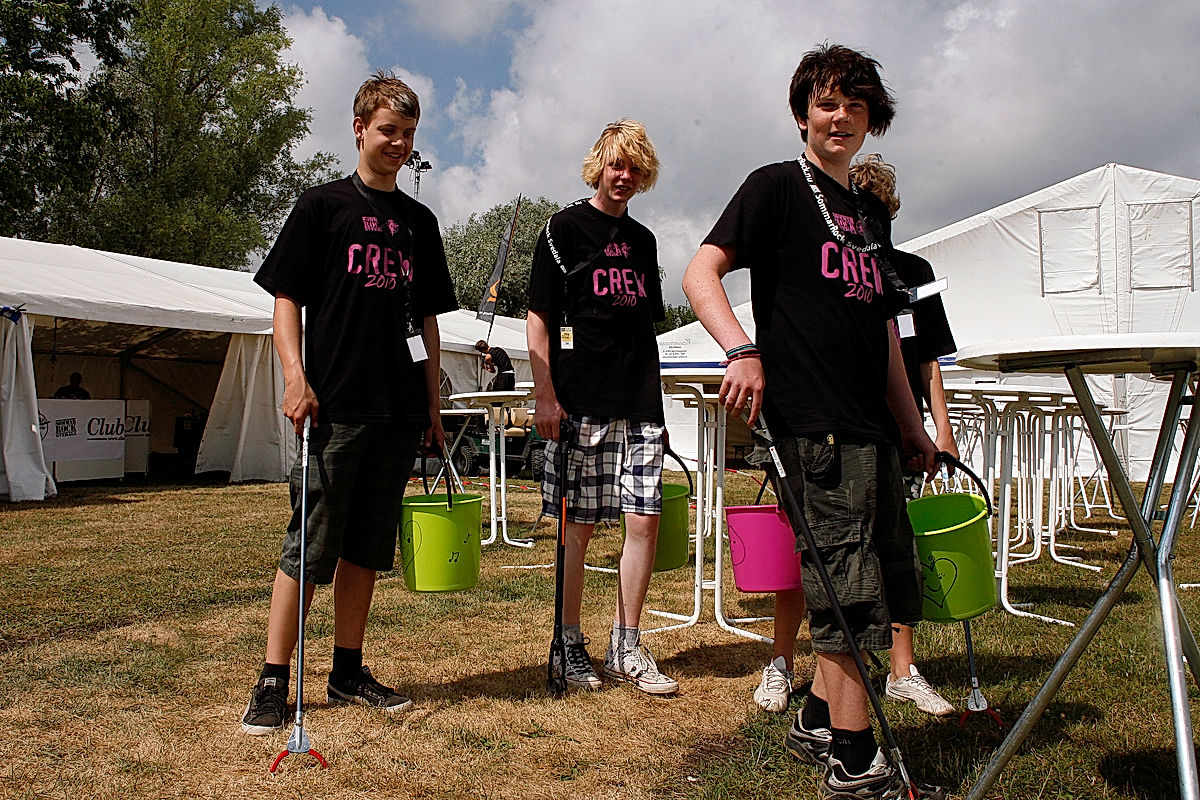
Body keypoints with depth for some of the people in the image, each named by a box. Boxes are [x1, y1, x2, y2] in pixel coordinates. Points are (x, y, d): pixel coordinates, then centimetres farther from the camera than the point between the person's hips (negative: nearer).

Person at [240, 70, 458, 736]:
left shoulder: (419, 221, 17)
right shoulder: (322, 206, 4)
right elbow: (286, 299, 0)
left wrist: (432, 404, 14)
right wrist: (296, 374, -14)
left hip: (399, 410, 5)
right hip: (335, 405, -5)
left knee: (367, 546, 10)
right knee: (309, 546, -4)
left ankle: (348, 672, 20)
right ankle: (273, 680, 5)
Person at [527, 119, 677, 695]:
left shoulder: (642, 240, 19)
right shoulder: (566, 226, 3)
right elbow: (539, 317, -2)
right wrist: (544, 396, -11)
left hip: (640, 404, 5)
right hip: (581, 402, -5)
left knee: (645, 520, 2)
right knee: (579, 525, 0)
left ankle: (626, 648, 14)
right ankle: (569, 645, 15)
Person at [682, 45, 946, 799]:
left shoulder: (873, 212, 21)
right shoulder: (777, 187, 0)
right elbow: (702, 272, -10)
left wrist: (912, 427, 21)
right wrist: (742, 349, -27)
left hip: (872, 424, 8)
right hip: (814, 419, -8)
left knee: (888, 579, 11)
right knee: (846, 579, -7)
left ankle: (819, 720, 26)